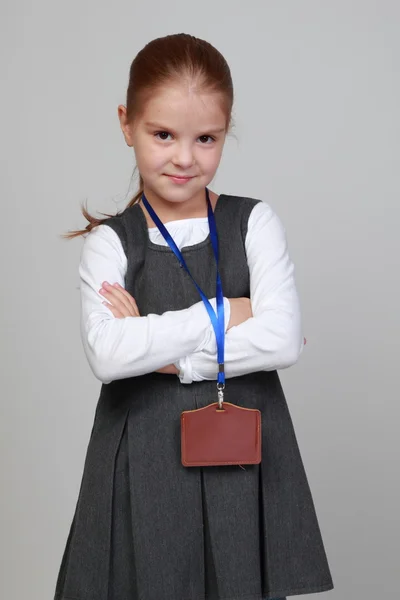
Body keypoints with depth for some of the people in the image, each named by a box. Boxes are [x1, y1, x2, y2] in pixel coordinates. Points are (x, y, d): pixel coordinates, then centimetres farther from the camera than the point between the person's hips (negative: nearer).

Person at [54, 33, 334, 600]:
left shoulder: (254, 224, 1)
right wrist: (222, 314, -14)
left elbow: (283, 341, -11)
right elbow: (107, 355, -17)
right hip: (144, 464, 0)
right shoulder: (110, 241, -1)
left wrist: (163, 352, -13)